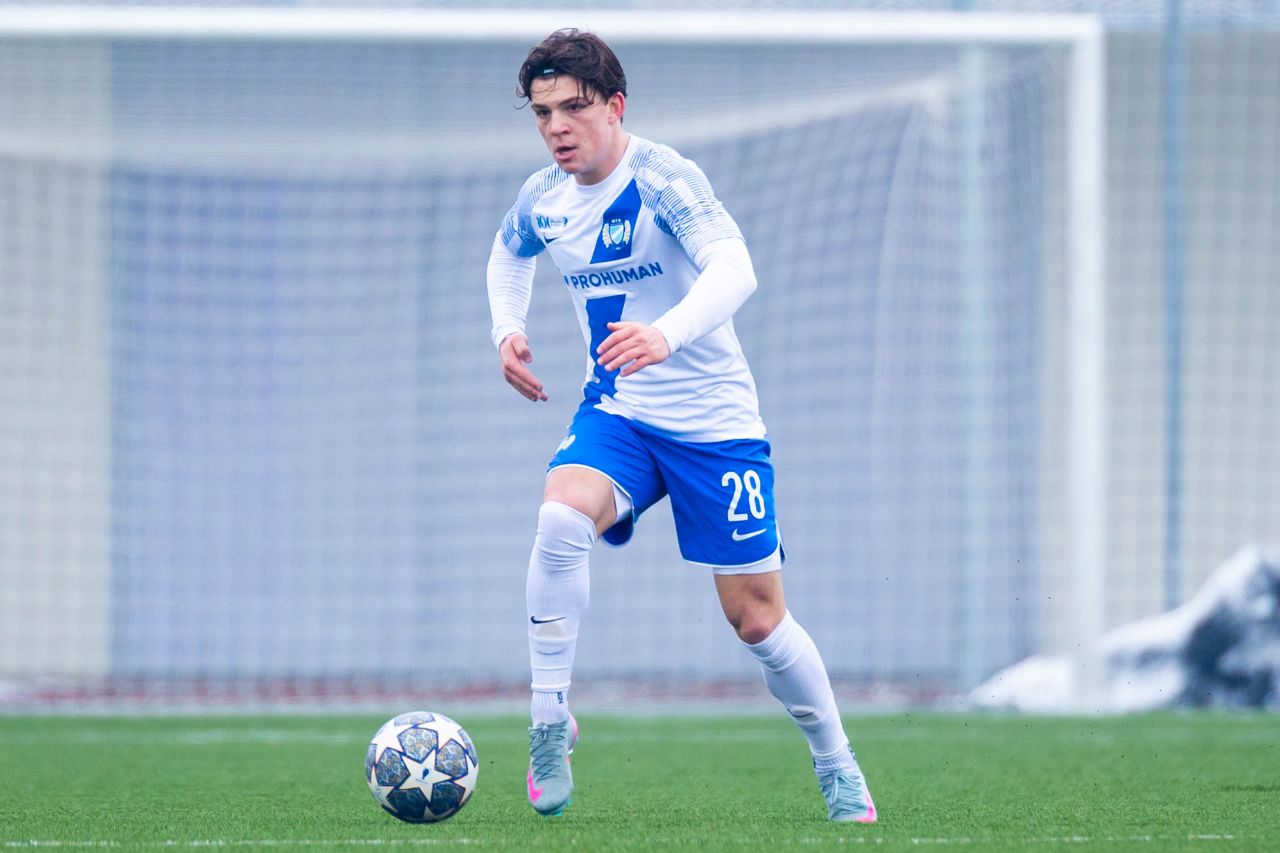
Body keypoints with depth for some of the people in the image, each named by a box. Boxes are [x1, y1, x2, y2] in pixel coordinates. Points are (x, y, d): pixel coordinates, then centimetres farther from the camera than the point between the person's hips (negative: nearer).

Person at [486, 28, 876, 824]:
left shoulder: (661, 178, -18)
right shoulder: (542, 199, 1)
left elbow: (734, 269, -35)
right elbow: (509, 252, 26)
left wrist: (667, 333, -52)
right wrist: (508, 326, 8)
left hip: (713, 420, -4)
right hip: (616, 415, 4)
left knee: (758, 619, 1)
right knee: (560, 520, -29)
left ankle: (837, 765, 25)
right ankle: (549, 724, -20)